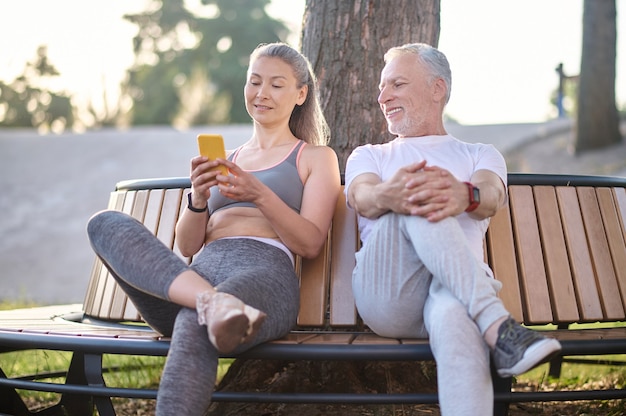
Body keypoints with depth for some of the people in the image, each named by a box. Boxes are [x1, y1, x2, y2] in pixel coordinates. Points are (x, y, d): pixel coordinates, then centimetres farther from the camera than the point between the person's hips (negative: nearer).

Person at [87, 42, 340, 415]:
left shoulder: (317, 157, 21)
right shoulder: (224, 159, 32)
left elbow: (311, 243, 5)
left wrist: (260, 196, -10)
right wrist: (198, 198, 0)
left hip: (264, 271, -5)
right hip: (200, 270, 5)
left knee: (193, 326, -41)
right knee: (105, 224, -23)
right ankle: (212, 301, -43)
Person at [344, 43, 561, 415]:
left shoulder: (481, 156, 26)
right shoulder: (368, 156, 29)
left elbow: (490, 198, -2)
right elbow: (363, 199, 1)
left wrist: (464, 195, -31)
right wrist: (388, 194, -28)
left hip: (460, 286, 0)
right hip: (385, 294, 1)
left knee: (454, 315, -40)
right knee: (416, 206, -31)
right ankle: (497, 326, -43)